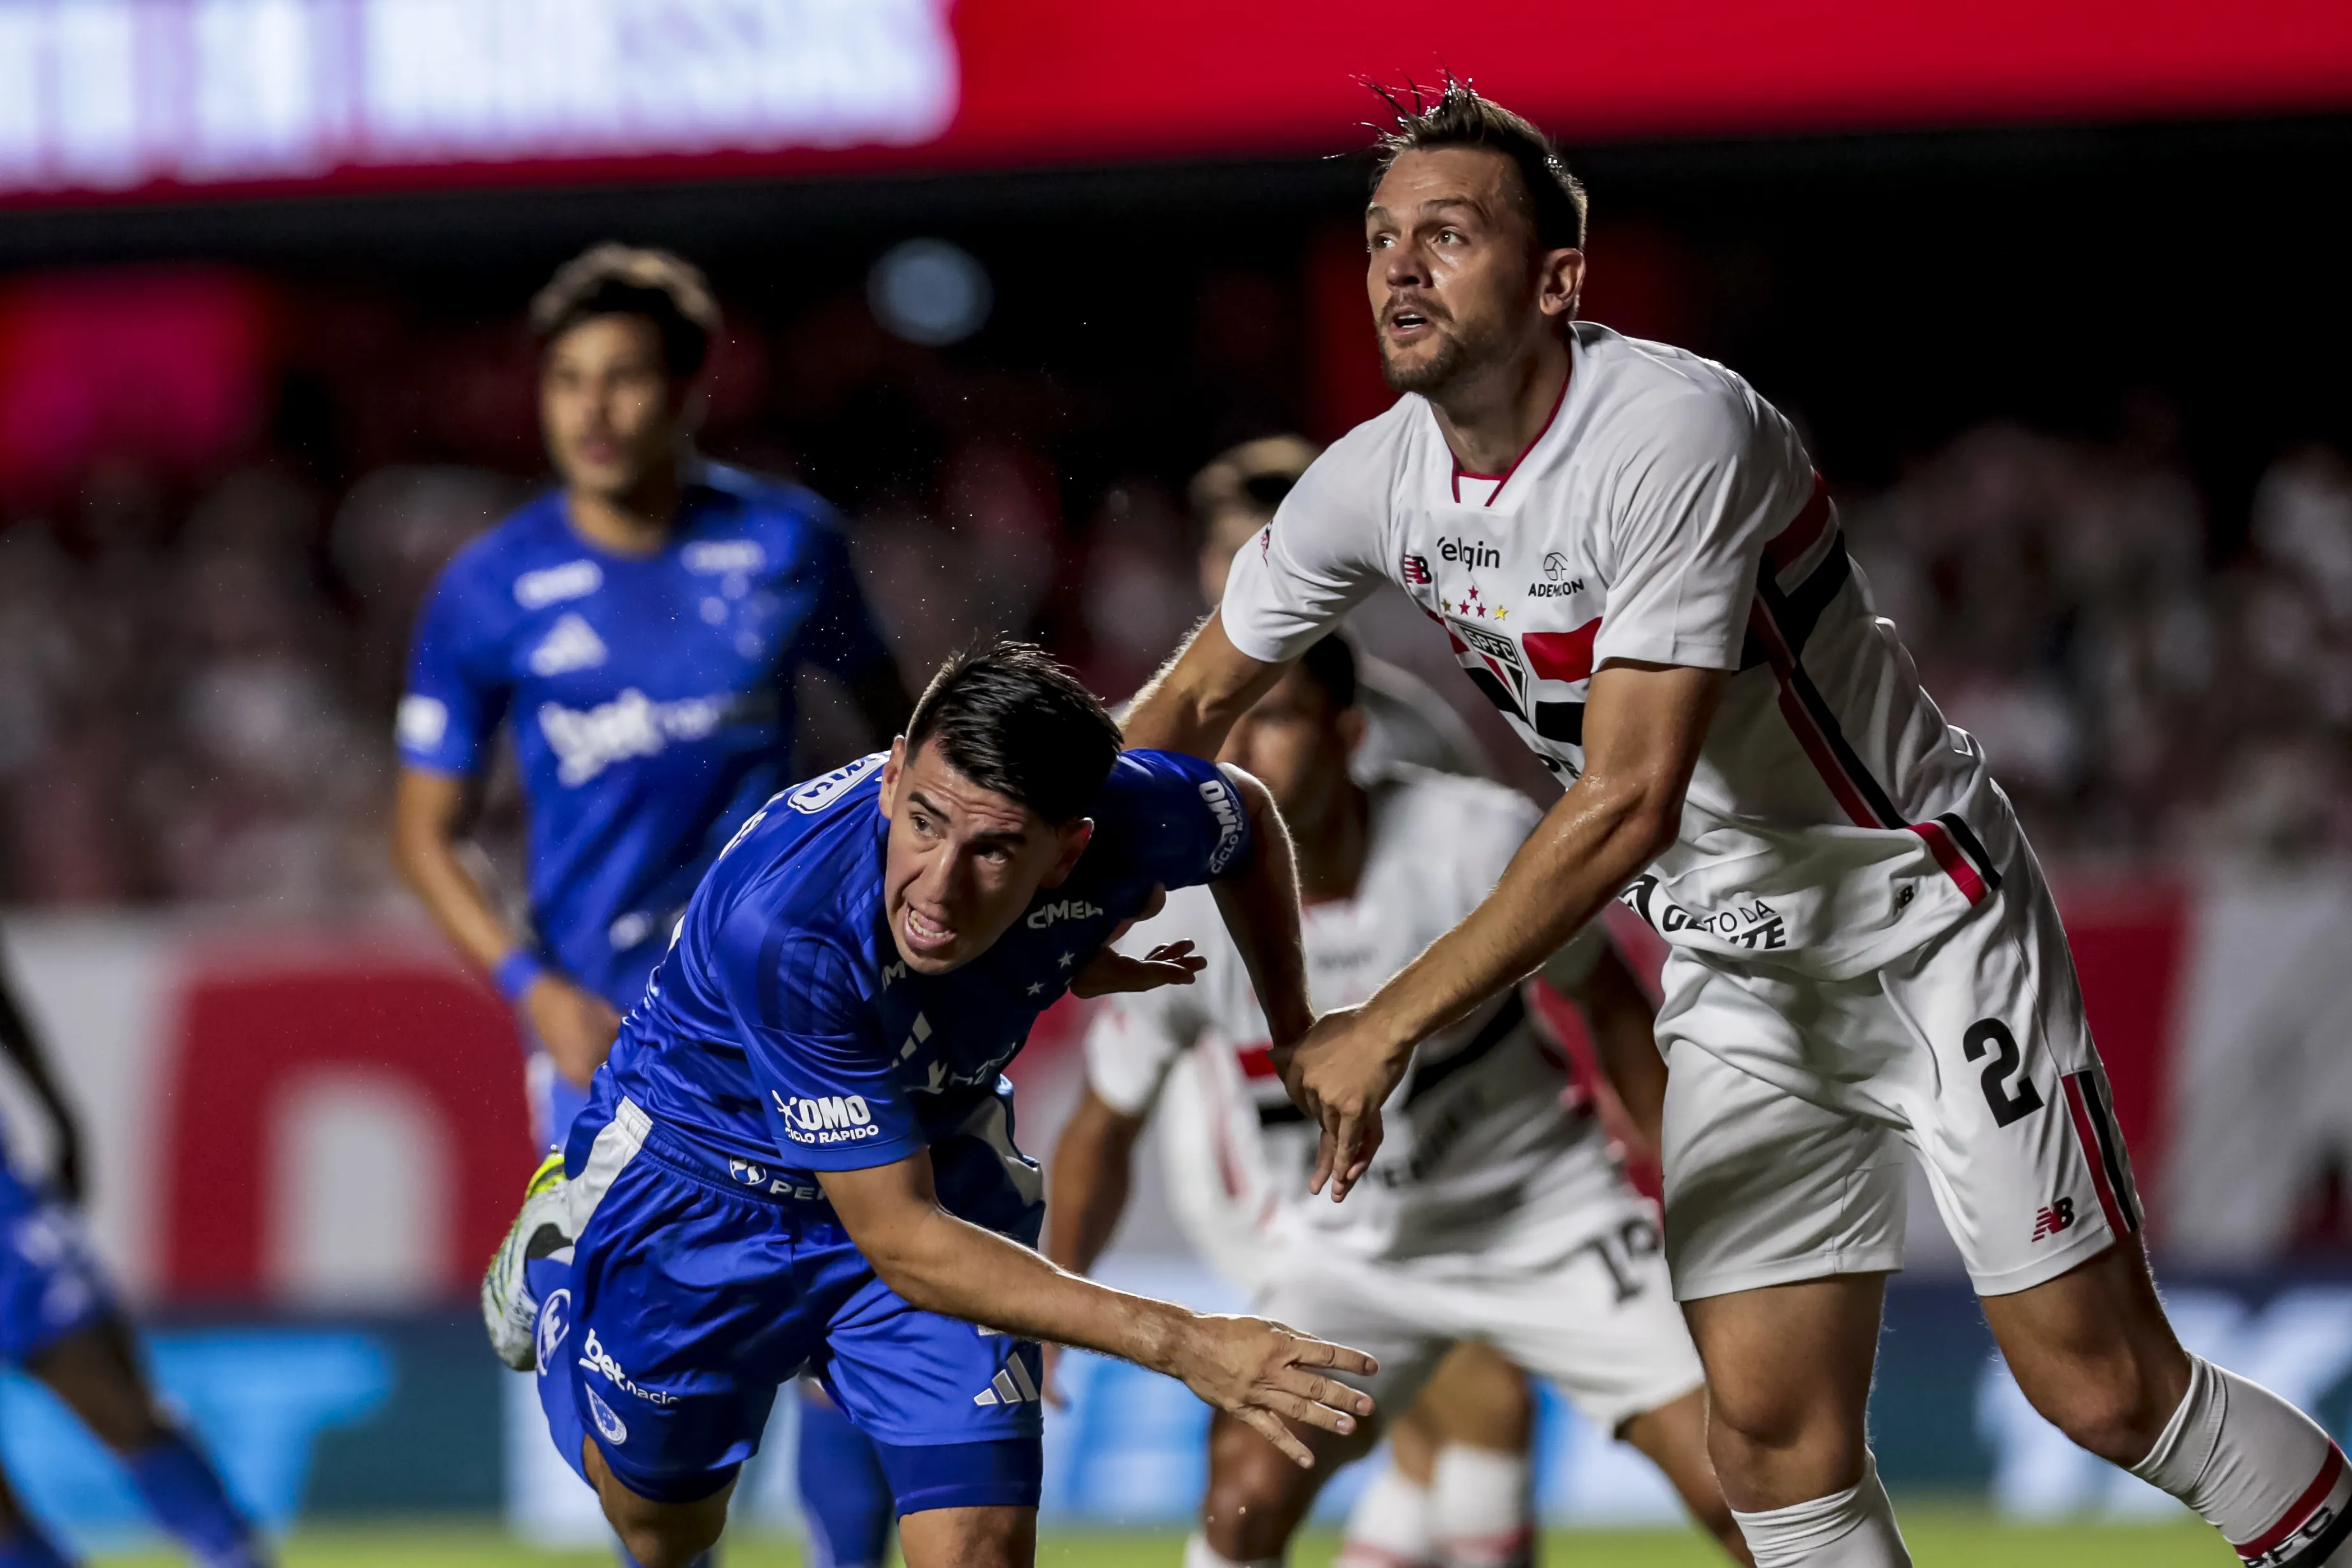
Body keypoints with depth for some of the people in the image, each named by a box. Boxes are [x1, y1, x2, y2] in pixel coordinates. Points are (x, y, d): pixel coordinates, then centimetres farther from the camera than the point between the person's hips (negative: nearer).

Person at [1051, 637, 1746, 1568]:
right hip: (1339, 1244, 1)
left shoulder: (1481, 840, -23)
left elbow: (1611, 1002, -4)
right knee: (1250, 1484, -18)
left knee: (1734, 1478, -9)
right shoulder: (1174, 914, -20)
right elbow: (1104, 1130, -3)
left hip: (1547, 1207, -1)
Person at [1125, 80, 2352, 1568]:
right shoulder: (1378, 482, -5)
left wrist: (1387, 1029, -26)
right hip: (1737, 979, 6)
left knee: (2105, 1386, -8)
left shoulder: (1673, 429, -27)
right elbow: (1198, 699, 13)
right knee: (1773, 1441, -3)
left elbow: (1629, 801, -30)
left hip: (1927, 925, -6)